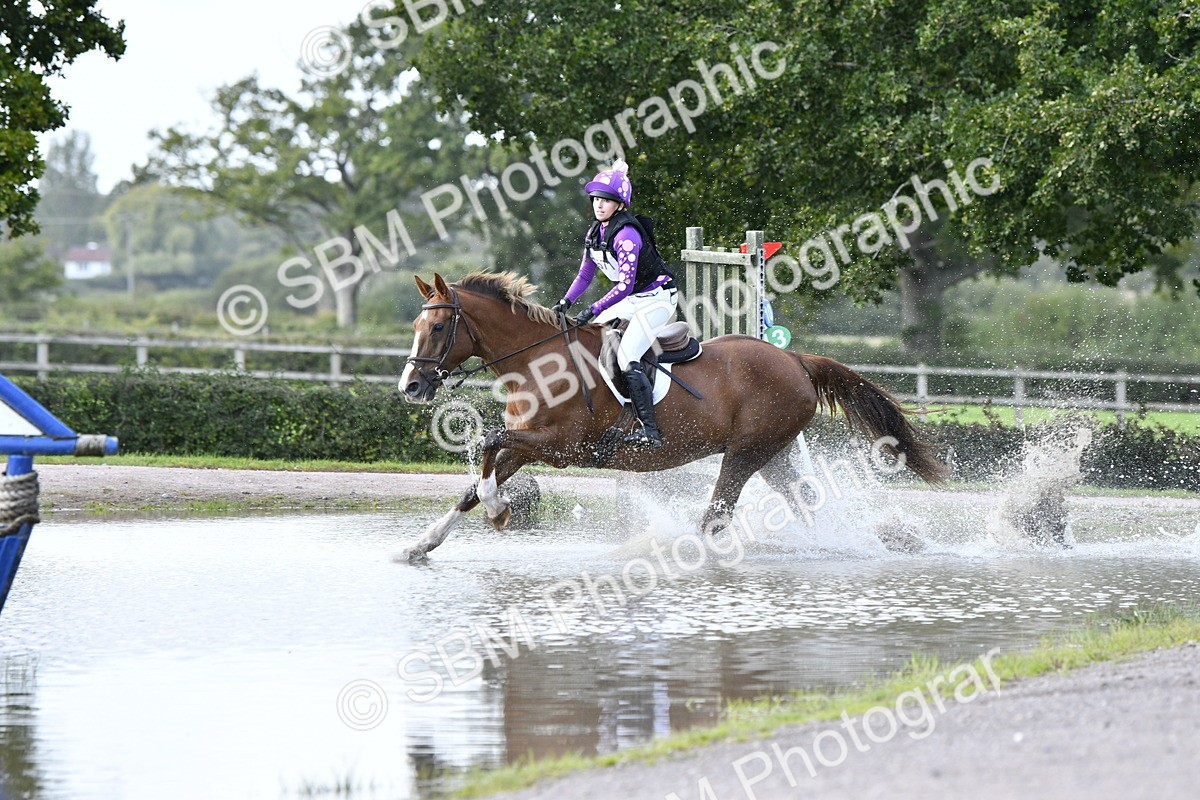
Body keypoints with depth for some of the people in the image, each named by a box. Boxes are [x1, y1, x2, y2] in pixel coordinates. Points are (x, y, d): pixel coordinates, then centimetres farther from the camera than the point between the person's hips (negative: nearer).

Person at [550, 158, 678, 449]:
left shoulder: (626, 235, -23)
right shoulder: (595, 233, 4)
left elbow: (625, 285, -28)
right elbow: (585, 274, 14)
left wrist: (593, 310, -32)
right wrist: (566, 302, 1)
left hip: (658, 298, -10)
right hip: (633, 301, 10)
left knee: (626, 357, -23)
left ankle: (649, 430, -26)